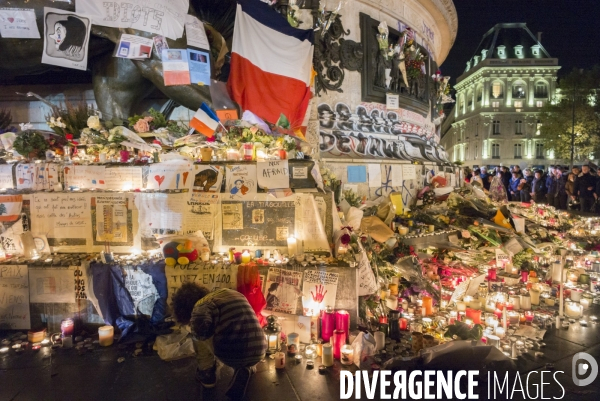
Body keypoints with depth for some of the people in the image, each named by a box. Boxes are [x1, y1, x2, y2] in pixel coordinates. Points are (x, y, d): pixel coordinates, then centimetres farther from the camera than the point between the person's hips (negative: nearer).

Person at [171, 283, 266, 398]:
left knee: (199, 331, 16)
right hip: (258, 354, 6)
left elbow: (199, 325, -25)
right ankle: (244, 370, 19)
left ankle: (207, 373, 23)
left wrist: (203, 335, -2)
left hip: (231, 356, -6)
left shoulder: (202, 304, -2)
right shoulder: (230, 292, 19)